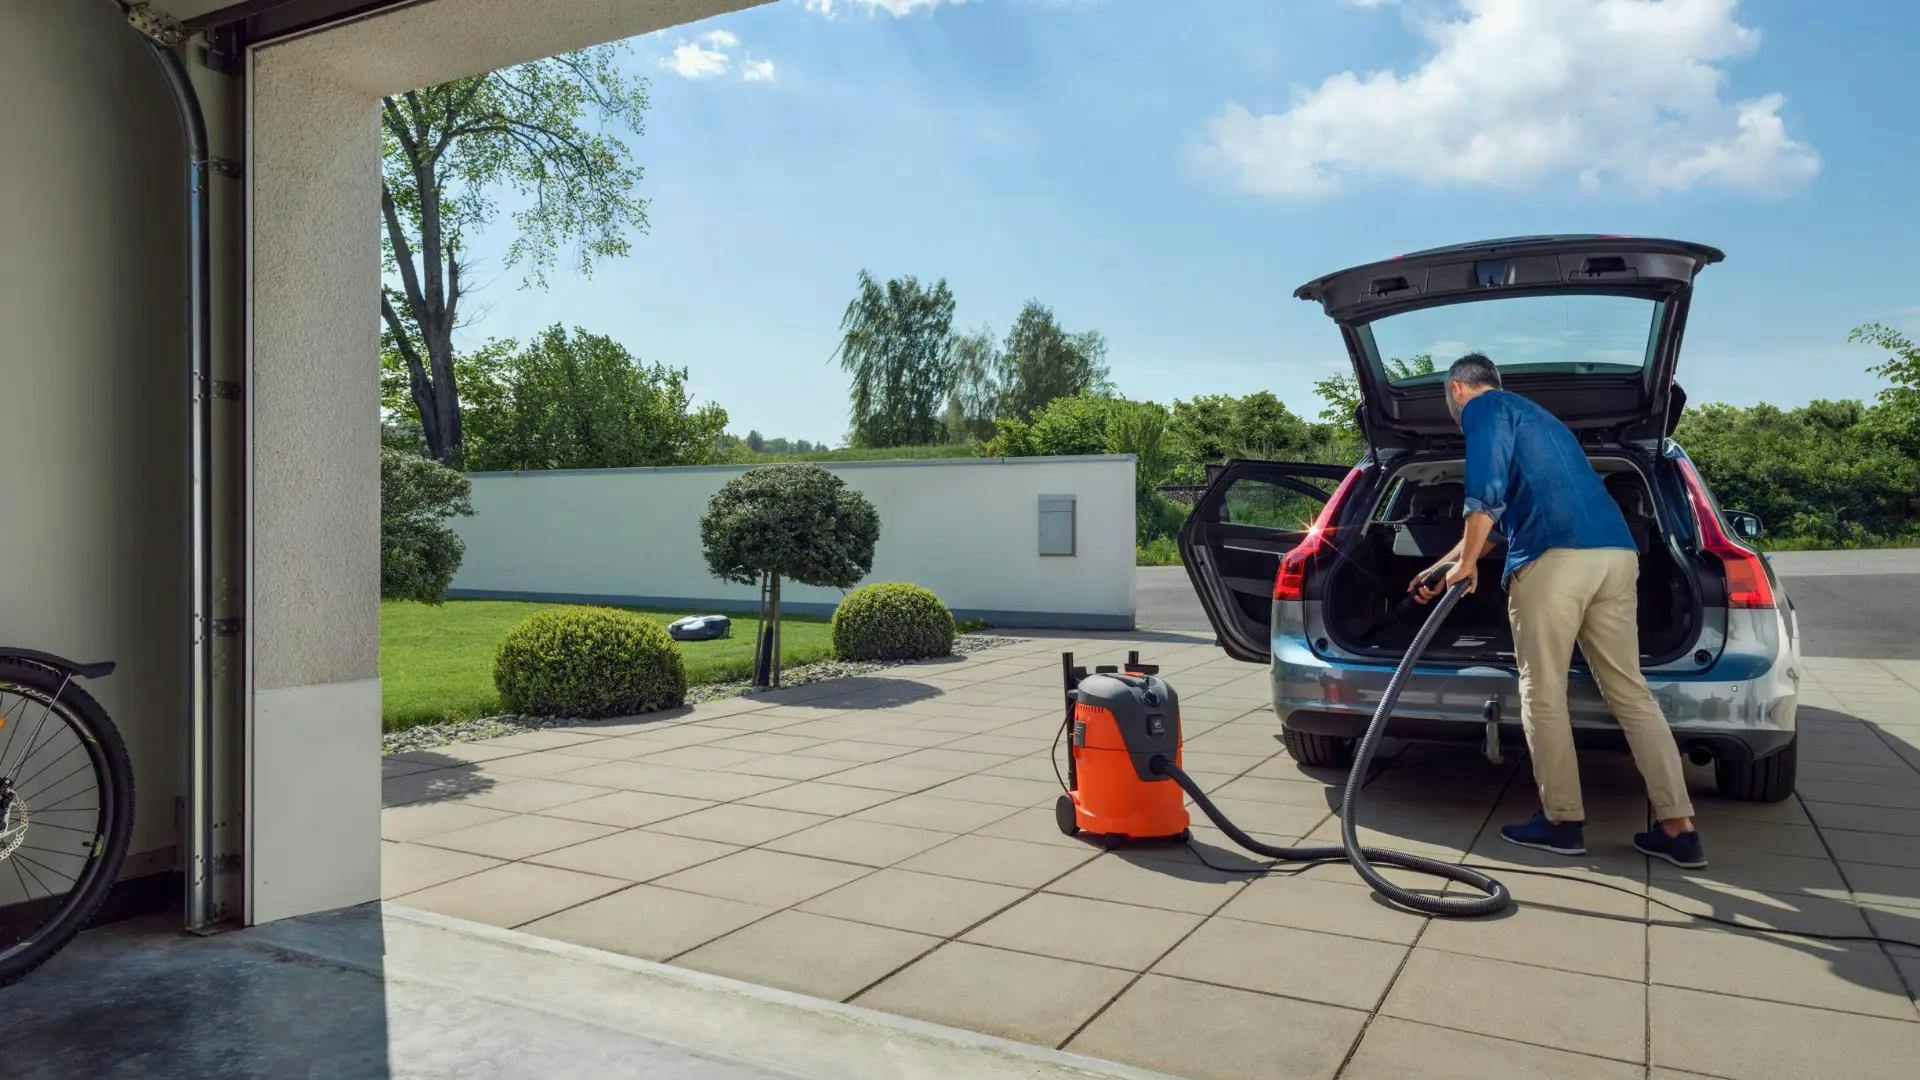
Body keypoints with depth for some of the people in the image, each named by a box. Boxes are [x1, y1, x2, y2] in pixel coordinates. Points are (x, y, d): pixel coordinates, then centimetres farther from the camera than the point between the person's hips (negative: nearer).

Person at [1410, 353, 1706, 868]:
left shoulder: (1482, 408, 7)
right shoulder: (1529, 415, 34)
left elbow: (1486, 494, -9)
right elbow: (1500, 513, 38)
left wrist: (1466, 563, 0)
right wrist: (1441, 567, 41)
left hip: (1554, 558, -8)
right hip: (1616, 553, 8)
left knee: (1542, 695, 3)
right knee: (1631, 692, 9)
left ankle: (1563, 821, 9)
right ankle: (1678, 828, 8)